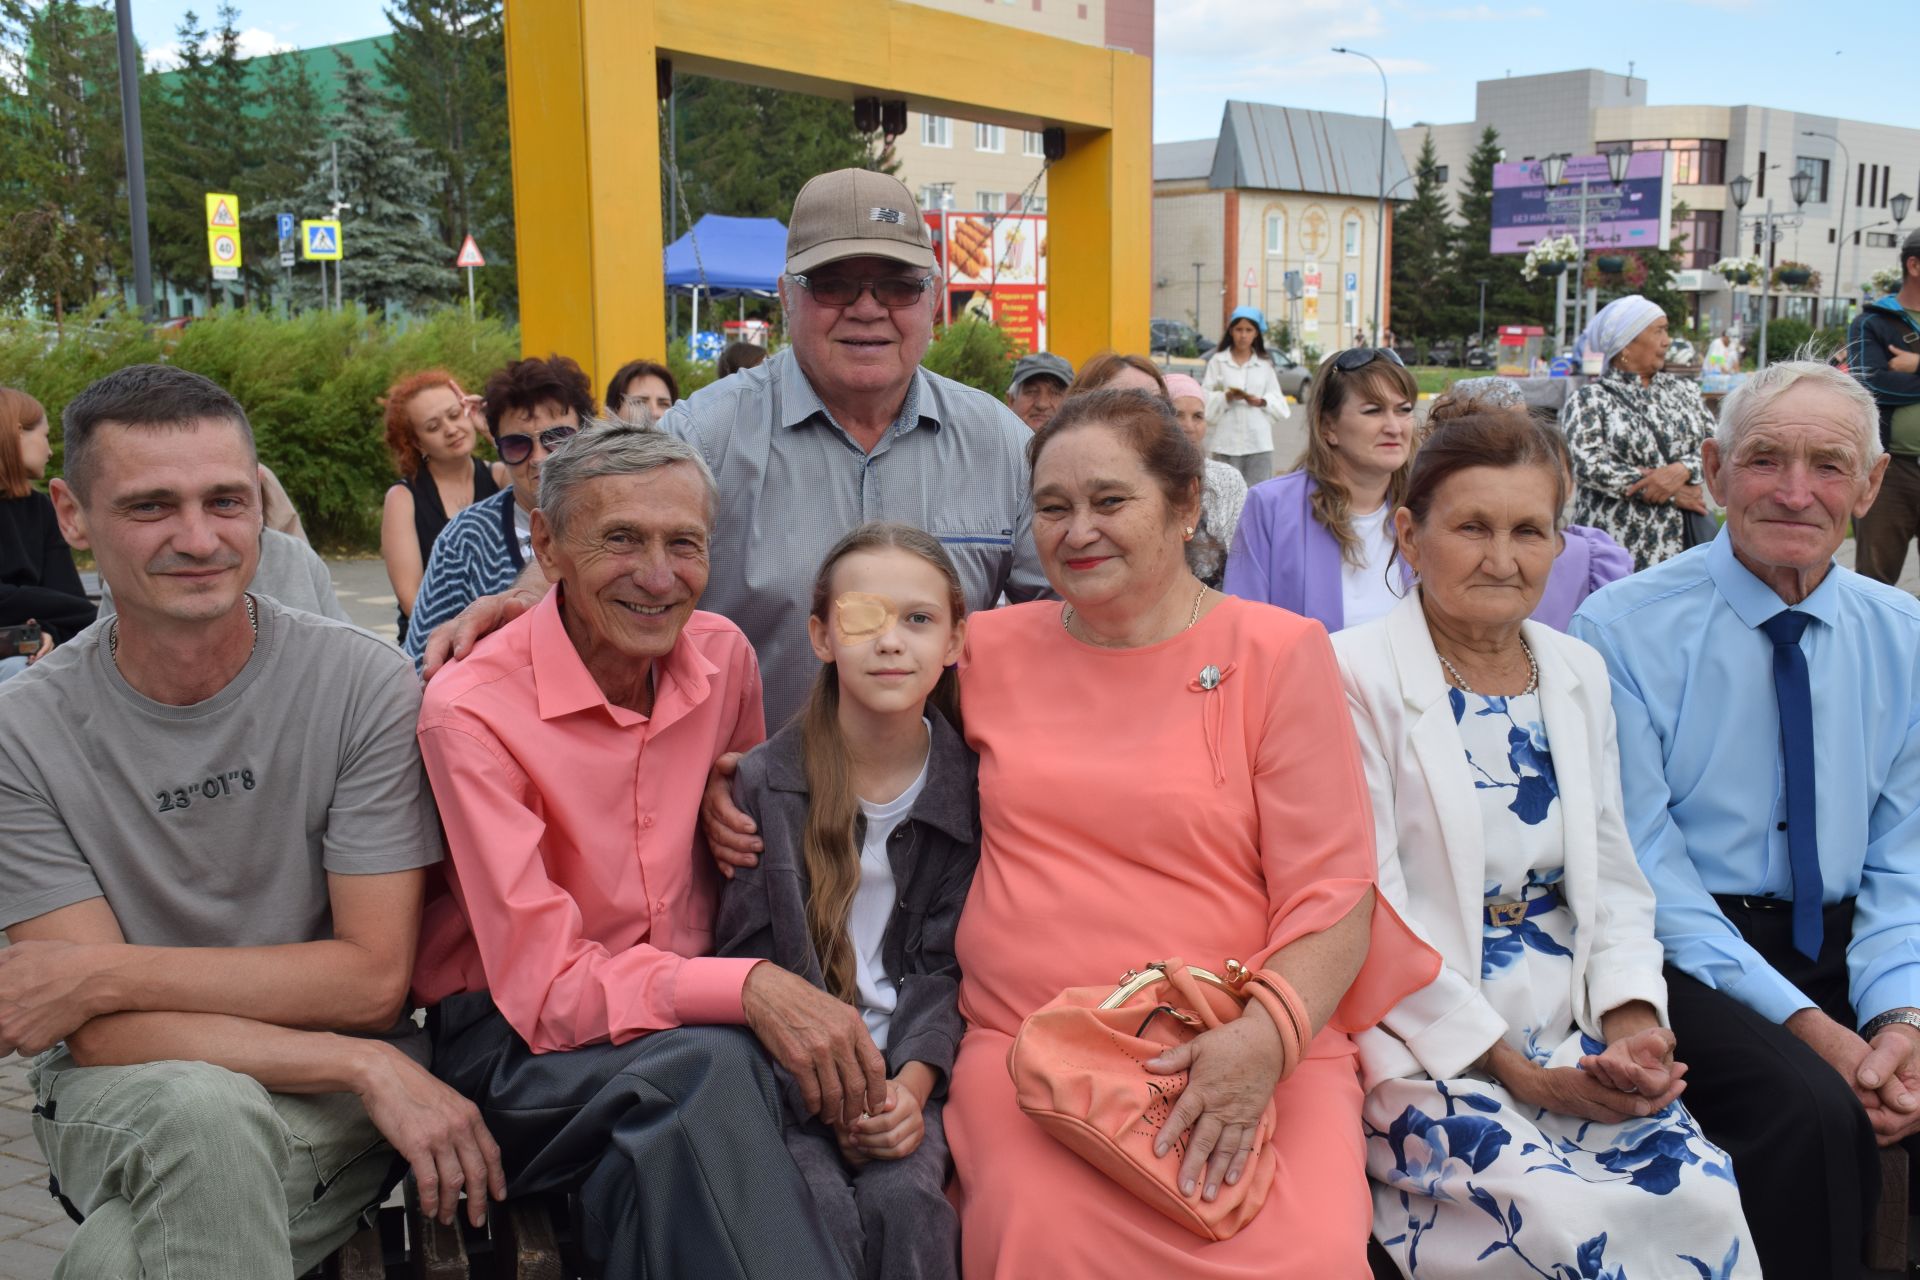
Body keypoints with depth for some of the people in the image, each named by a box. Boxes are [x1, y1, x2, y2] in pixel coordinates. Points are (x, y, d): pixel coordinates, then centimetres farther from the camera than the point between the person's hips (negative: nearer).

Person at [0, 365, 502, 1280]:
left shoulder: (361, 684, -10)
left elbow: (371, 980, -10)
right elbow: (104, 1037, -12)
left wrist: (100, 974, -14)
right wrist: (367, 1067, -23)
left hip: (335, 1103, -1)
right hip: (123, 1101, 1)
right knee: (203, 1111, -33)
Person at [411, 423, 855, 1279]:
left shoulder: (723, 655, 0)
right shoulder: (473, 710, -15)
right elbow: (543, 987, -19)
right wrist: (744, 989, -32)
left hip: (687, 1005, 5)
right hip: (513, 1041, -5)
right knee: (705, 1070, -34)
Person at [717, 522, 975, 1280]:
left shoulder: (966, 788, 1)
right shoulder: (763, 781, -2)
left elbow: (944, 965, 2)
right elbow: (745, 956, -3)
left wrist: (912, 1084, -14)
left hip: (908, 1068, 1)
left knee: (904, 1201, -26)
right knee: (823, 1210, -26)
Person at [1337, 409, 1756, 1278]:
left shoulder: (1579, 674, 11)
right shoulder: (1355, 678, -10)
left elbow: (1612, 879, 13)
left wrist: (1635, 1019, -5)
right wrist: (1512, 1071, -15)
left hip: (1574, 1039, 6)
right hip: (1420, 1047, -6)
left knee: (1702, 1193, -18)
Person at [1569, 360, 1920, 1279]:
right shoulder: (1621, 630, -7)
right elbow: (1642, 867, -11)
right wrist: (1807, 1024, -19)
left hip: (1844, 952, 5)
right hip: (1688, 955, -4)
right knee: (1812, 1107, -30)